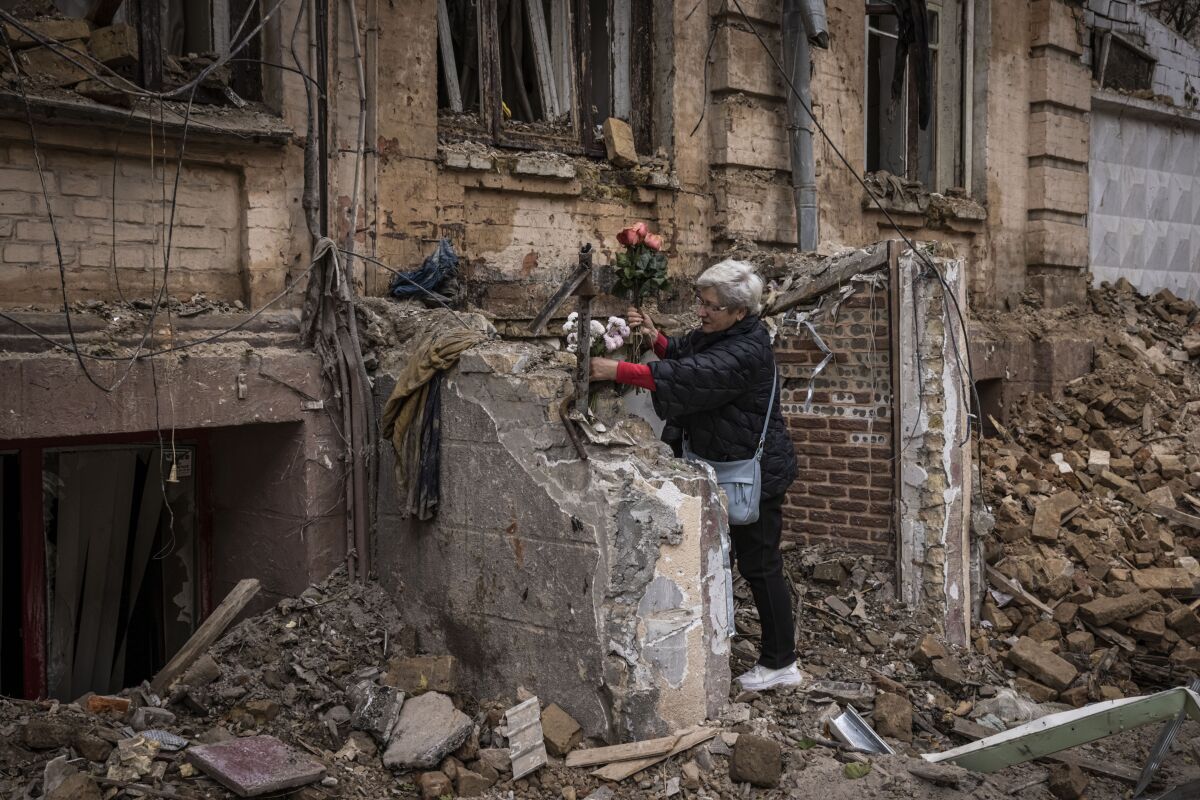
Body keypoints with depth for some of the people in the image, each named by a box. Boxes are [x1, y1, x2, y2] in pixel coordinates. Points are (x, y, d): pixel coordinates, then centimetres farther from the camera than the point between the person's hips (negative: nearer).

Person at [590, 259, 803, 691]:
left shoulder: (746, 351, -27)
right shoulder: (716, 332, 4)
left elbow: (687, 377, -36)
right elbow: (684, 353, 11)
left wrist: (617, 370, -37)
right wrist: (656, 339, -11)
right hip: (726, 463, 10)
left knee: (759, 565, 0)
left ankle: (781, 663, 14)